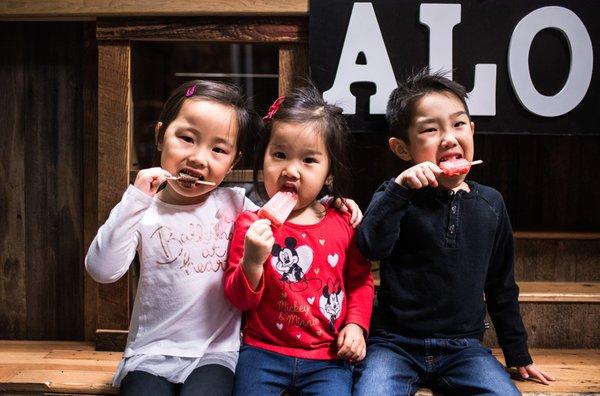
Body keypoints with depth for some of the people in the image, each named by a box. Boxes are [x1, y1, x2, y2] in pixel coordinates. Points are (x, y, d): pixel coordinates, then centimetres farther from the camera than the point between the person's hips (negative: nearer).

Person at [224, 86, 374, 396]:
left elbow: (360, 280, 15)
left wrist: (356, 324, 0)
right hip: (264, 351, -1)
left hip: (327, 357, 1)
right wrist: (252, 262, -24)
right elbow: (239, 299, -6)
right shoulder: (251, 224, -4)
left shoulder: (342, 224, 2)